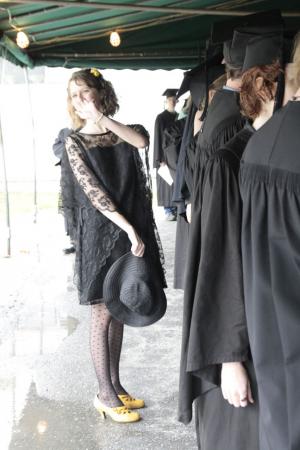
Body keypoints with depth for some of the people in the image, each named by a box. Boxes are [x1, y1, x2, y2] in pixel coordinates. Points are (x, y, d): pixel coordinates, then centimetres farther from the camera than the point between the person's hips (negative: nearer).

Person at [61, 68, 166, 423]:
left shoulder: (122, 133, 10)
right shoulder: (75, 143, -2)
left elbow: (143, 141, -16)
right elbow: (94, 193, -11)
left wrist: (101, 117, -16)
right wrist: (128, 229, -18)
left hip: (132, 228, 4)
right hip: (99, 232, -4)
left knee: (118, 311, 12)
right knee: (103, 313, 1)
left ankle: (115, 385, 23)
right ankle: (105, 394, 12)